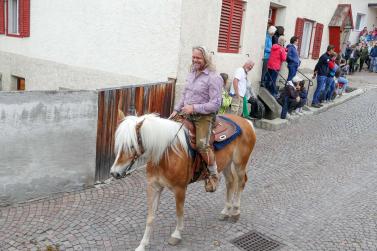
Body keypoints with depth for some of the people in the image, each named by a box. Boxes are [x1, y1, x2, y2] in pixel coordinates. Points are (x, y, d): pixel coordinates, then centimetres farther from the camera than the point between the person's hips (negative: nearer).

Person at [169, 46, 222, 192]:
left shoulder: (213, 78, -13)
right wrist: (176, 110, 9)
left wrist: (194, 108, -22)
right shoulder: (192, 73, 11)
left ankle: (214, 175, -2)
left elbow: (215, 104, -17)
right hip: (188, 115, 8)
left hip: (204, 116, -8)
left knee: (202, 145, -24)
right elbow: (184, 94, 21)